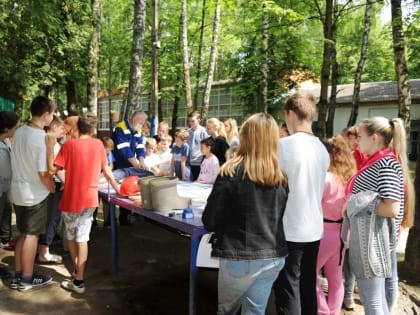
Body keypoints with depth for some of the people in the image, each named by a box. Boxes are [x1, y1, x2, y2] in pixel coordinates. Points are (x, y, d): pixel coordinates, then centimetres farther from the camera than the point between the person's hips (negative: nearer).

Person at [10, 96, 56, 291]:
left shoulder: (19, 132, 1)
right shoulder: (42, 139, -23)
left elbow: (20, 161, 11)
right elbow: (43, 173, -21)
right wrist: (53, 189, -5)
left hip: (18, 191, 8)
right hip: (35, 194, -7)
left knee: (23, 234, 18)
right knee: (32, 236, 6)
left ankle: (18, 276, 28)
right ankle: (27, 280, 19)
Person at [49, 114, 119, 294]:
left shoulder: (69, 145, -7)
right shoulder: (98, 144, 3)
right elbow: (106, 171, 10)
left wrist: (50, 147, -1)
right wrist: (117, 188, 22)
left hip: (71, 199, -2)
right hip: (90, 199, 3)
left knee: (71, 236, 17)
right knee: (82, 238, 8)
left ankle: (77, 270, 28)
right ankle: (79, 280, 13)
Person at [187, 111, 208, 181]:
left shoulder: (203, 131, -11)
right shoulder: (189, 131, 7)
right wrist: (187, 159, 12)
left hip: (200, 162, -5)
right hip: (191, 161, 5)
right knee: (193, 181, 13)